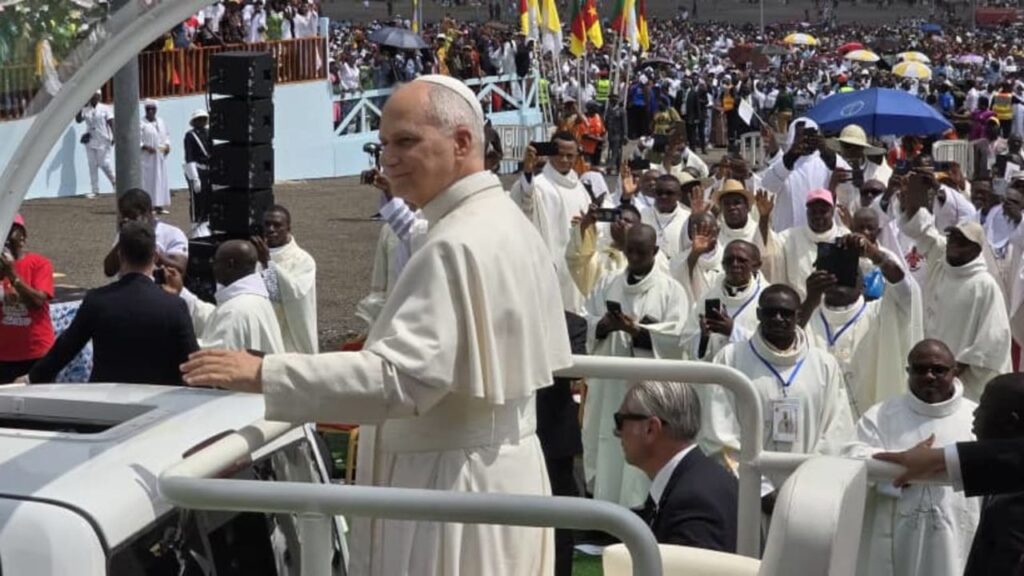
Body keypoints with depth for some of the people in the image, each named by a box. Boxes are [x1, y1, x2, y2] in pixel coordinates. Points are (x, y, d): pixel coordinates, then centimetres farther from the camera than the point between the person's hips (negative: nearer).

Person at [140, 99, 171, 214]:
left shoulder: (160, 121, 11)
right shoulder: (141, 124, -8)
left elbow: (166, 135, 20)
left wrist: (167, 145, 2)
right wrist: (145, 147, -22)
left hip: (160, 157, 6)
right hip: (147, 158, -6)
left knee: (161, 180, 6)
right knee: (147, 180, -6)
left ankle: (159, 206, 11)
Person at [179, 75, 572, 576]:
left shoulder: (455, 246, -22)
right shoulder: (512, 224, 10)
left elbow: (400, 377, -31)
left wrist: (263, 374, -31)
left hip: (456, 483, -10)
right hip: (509, 467, 10)